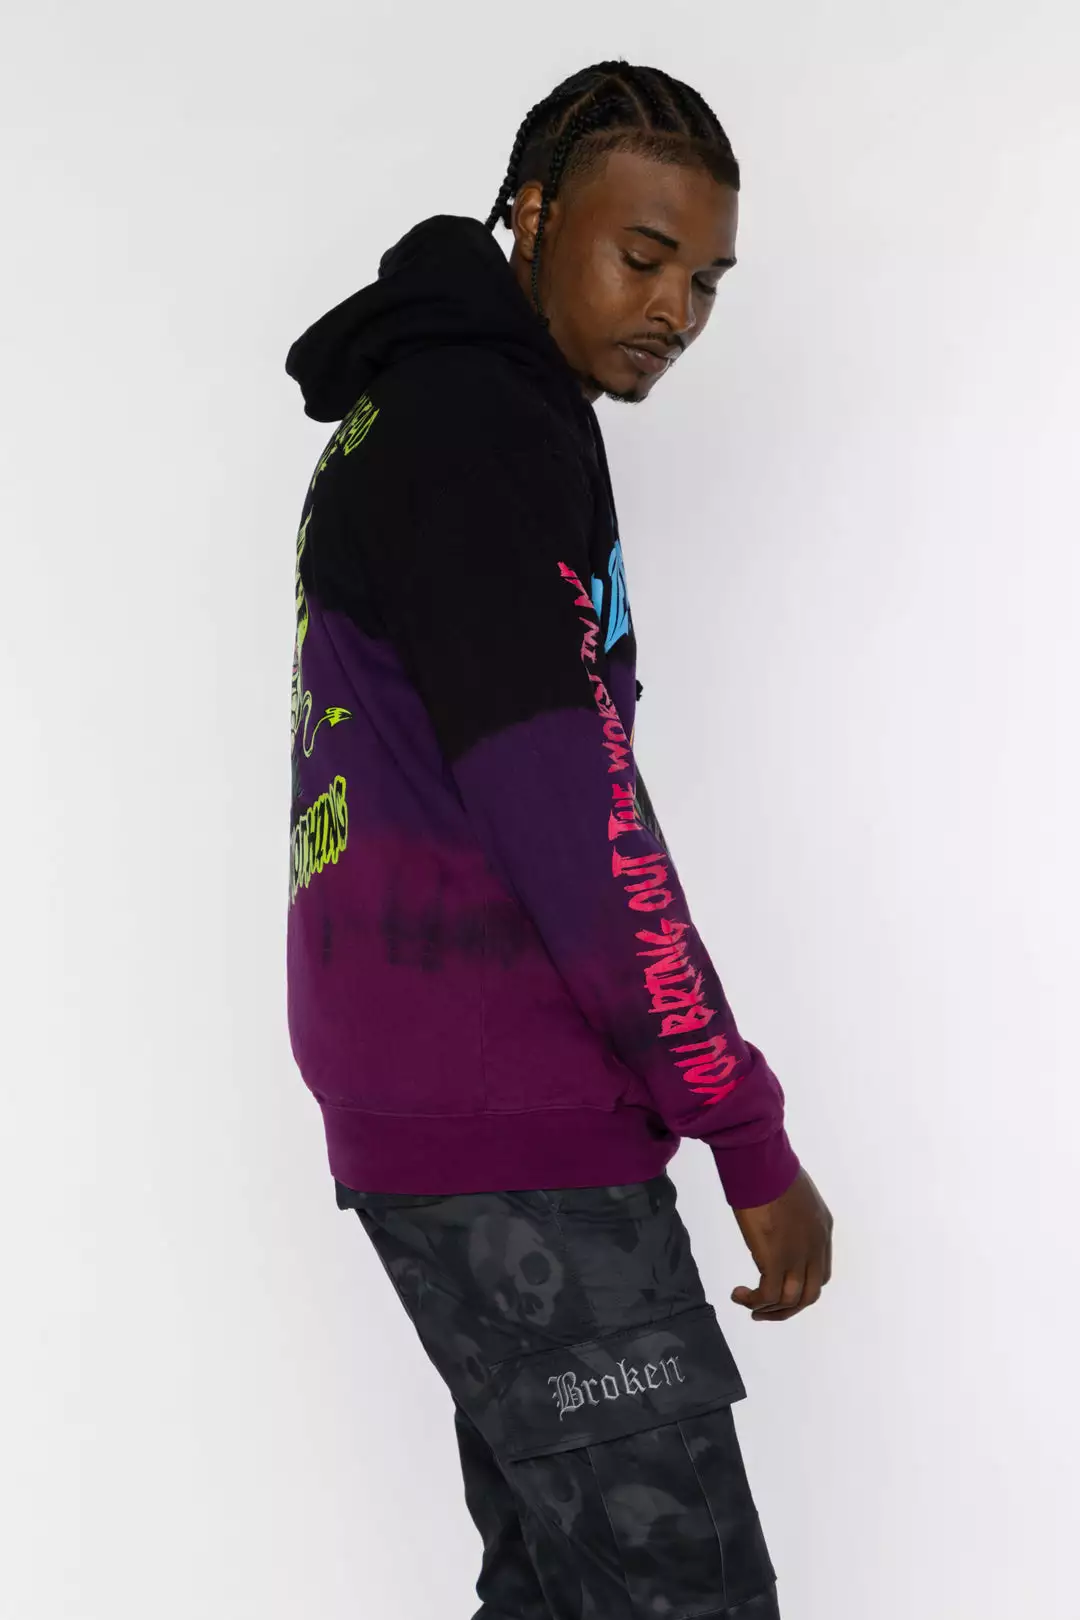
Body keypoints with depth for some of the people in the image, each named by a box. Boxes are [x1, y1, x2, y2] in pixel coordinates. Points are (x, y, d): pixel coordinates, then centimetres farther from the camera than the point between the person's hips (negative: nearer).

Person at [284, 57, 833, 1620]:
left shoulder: (404, 426, 21)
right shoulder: (482, 424, -11)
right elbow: (566, 806, -18)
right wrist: (749, 1132, -15)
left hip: (426, 1099, 10)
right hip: (511, 1130, -10)